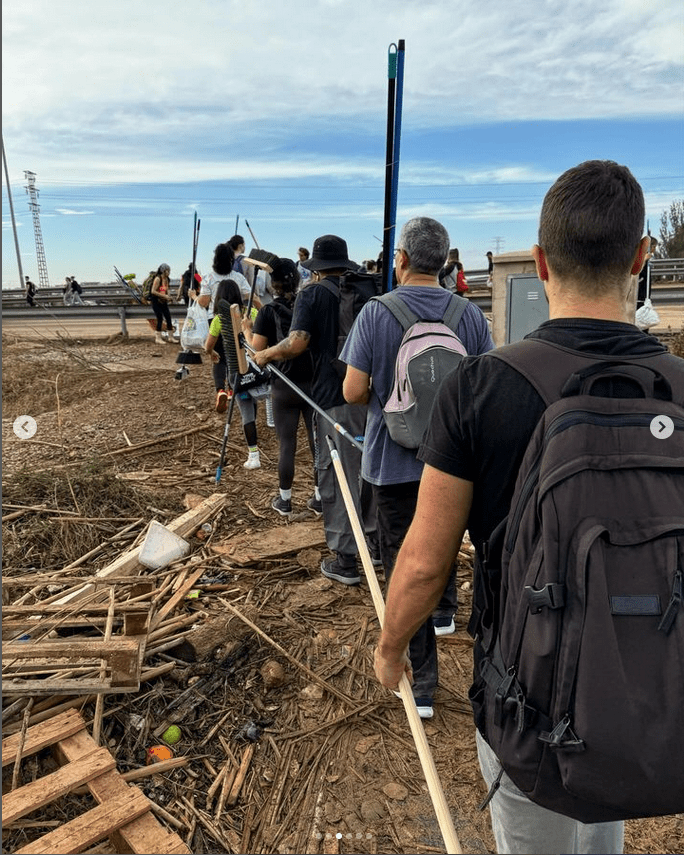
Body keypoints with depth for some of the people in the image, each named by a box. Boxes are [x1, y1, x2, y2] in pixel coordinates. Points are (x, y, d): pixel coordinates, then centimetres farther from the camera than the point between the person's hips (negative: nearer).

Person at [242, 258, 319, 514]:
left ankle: (284, 500, 18)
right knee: (318, 441, 8)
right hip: (314, 384, 2)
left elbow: (257, 351, -9)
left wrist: (246, 330, 7)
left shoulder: (268, 312, -7)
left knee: (287, 444, 7)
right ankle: (319, 498, 17)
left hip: (284, 387, -2)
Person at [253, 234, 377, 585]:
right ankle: (375, 541, 33)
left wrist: (265, 355, -1)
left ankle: (345, 559, 10)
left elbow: (297, 343, -17)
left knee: (337, 477, 4)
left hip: (333, 397, -5)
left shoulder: (312, 294, -5)